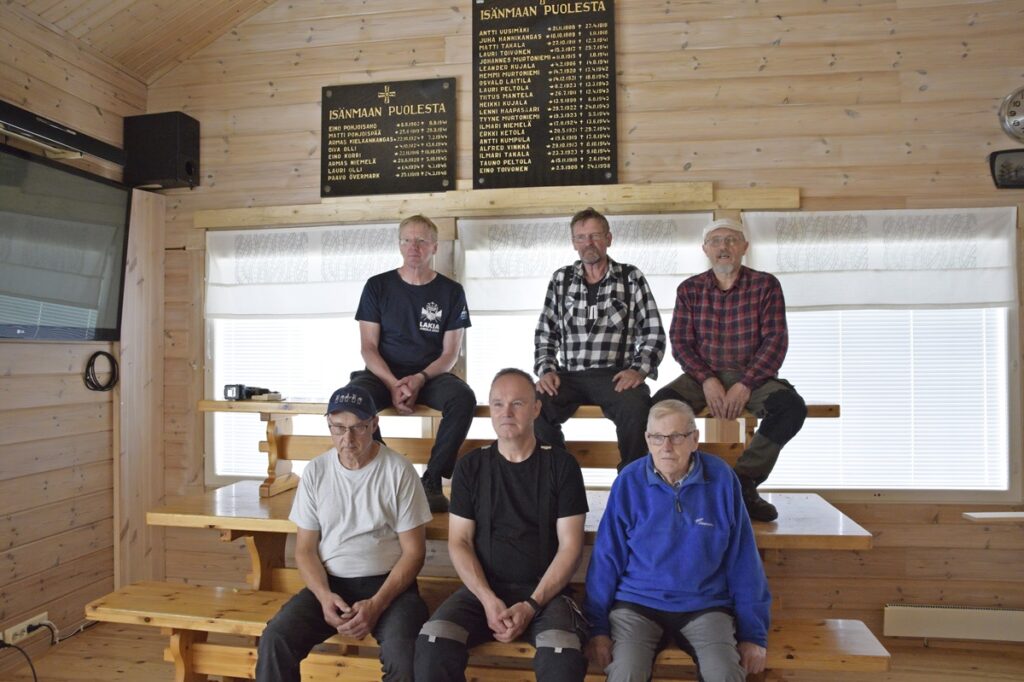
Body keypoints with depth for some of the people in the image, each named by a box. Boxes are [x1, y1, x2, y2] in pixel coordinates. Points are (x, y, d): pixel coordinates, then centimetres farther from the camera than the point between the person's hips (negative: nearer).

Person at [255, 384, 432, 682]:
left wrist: (376, 604, -17)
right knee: (274, 641, -21)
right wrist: (324, 595, -12)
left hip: (388, 583, -3)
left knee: (404, 654, -30)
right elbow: (305, 549, 6)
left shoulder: (398, 470, -7)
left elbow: (413, 551, -5)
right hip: (329, 582, 3)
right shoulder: (315, 471, 2)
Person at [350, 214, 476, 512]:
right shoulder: (378, 286, 6)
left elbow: (450, 353, 2)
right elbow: (368, 347, 1)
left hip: (432, 375, 0)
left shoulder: (451, 291, 6)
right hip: (384, 374, 0)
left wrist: (420, 379, -17)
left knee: (463, 398, -32)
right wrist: (393, 384, -17)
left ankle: (432, 481, -22)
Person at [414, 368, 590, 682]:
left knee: (564, 654, -31)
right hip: (483, 589, 2)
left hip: (545, 591, -1)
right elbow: (459, 542, 2)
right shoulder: (470, 466, 5)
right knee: (432, 642, -25)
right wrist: (488, 599, -12)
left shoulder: (561, 465, 1)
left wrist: (532, 605, -13)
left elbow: (570, 546, -3)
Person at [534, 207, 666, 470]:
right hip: (569, 376, 2)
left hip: (616, 376, -2)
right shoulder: (561, 280, 15)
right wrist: (545, 370, -1)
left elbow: (654, 332, 6)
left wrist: (639, 370, -10)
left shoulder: (631, 278, 9)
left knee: (635, 406, -34)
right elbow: (545, 333, 15)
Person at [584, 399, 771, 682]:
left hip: (705, 606, 1)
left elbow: (743, 561, 1)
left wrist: (754, 632, 3)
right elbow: (606, 557, -2)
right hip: (636, 603, -1)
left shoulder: (722, 479, -6)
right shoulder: (629, 481, -7)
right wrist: (598, 626, -3)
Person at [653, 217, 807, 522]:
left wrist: (745, 385, -18)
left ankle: (745, 482, -14)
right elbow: (680, 343, 1)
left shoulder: (765, 285, 1)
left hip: (753, 374, 0)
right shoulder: (689, 289, 5)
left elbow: (776, 341, -6)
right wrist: (707, 380, -16)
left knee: (792, 407, -30)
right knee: (661, 404, -28)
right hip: (703, 374, 1)